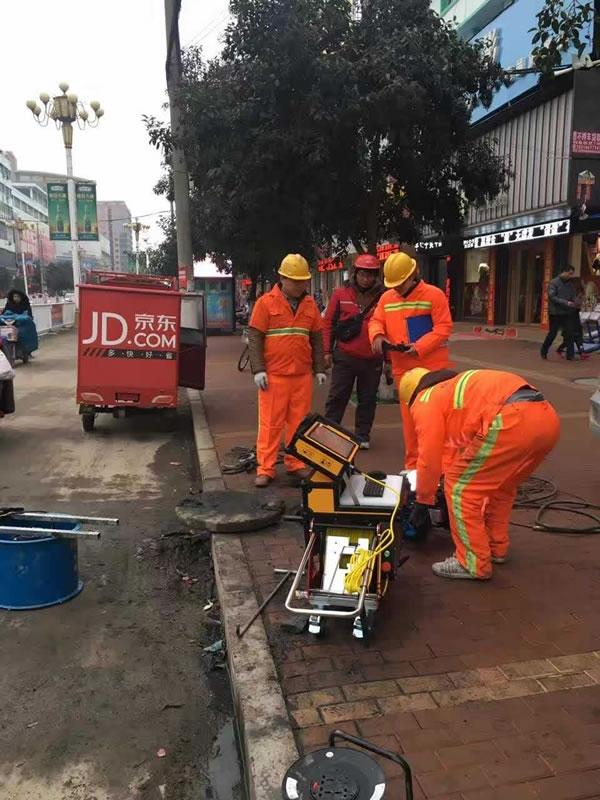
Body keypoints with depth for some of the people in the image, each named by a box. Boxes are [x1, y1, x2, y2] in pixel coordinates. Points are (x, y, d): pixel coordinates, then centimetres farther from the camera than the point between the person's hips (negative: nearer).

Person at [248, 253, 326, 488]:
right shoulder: (266, 303, -2)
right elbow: (254, 338, -4)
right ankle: (265, 469, 8)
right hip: (273, 375, -4)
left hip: (303, 375, 4)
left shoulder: (310, 305, 10)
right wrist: (258, 370, -11)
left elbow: (317, 338, 16)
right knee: (270, 423, 1)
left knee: (299, 422, 9)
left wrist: (319, 369, 11)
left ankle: (296, 464, 21)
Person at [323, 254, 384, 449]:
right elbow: (328, 322, 3)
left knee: (367, 400, 10)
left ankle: (363, 436, 23)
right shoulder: (341, 294, 0)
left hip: (372, 360, 1)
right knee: (337, 397, 5)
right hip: (344, 357, -1)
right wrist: (328, 351, -1)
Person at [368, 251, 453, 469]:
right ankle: (412, 464, 21)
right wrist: (377, 335, -15)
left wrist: (420, 347, -22)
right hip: (403, 370, 5)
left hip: (432, 369, -5)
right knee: (409, 419, 11)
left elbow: (443, 327, -11)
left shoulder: (434, 295, -7)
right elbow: (376, 321, 9)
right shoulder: (386, 298, 9)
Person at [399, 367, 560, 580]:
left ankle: (473, 564, 13)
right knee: (501, 485, 30)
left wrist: (422, 501, 24)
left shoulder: (426, 401, 14)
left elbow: (429, 458, 11)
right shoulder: (454, 389, 38)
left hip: (512, 421, -9)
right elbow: (454, 447, 45)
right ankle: (496, 547, 39)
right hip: (547, 418, 9)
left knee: (460, 487, 7)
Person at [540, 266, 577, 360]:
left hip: (567, 313, 5)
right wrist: (566, 303, -22)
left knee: (569, 333, -2)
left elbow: (574, 295, 15)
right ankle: (544, 352, 21)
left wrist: (575, 302, -8)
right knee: (552, 333, 3)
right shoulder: (554, 283, -6)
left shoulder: (570, 284, 11)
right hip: (555, 313, -5)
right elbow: (552, 297, -14)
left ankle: (570, 355, 3)